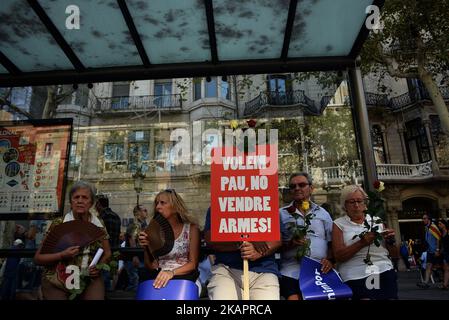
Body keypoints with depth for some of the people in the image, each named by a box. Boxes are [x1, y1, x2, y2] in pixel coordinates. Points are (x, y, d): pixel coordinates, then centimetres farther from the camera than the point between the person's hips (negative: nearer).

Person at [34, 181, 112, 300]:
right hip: (57, 281, 0)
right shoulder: (58, 224, -6)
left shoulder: (99, 225, 1)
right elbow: (38, 258, -4)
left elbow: (107, 253, 12)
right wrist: (62, 255, -20)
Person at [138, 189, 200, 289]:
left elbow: (193, 264, -3)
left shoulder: (191, 228, 2)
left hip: (184, 277, -2)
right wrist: (146, 247, -8)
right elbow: (151, 267, 9)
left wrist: (172, 272, -20)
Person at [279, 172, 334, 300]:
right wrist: (290, 243, -13)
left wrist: (330, 259, -4)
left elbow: (331, 242, 14)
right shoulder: (281, 213, 8)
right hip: (291, 272, -2)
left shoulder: (323, 213, 15)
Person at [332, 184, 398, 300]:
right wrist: (362, 243, -21)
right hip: (355, 278, -3)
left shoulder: (376, 220, 12)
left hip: (385, 274, 4)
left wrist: (390, 239, -6)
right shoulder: (339, 224, 1)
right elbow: (338, 256, -9)